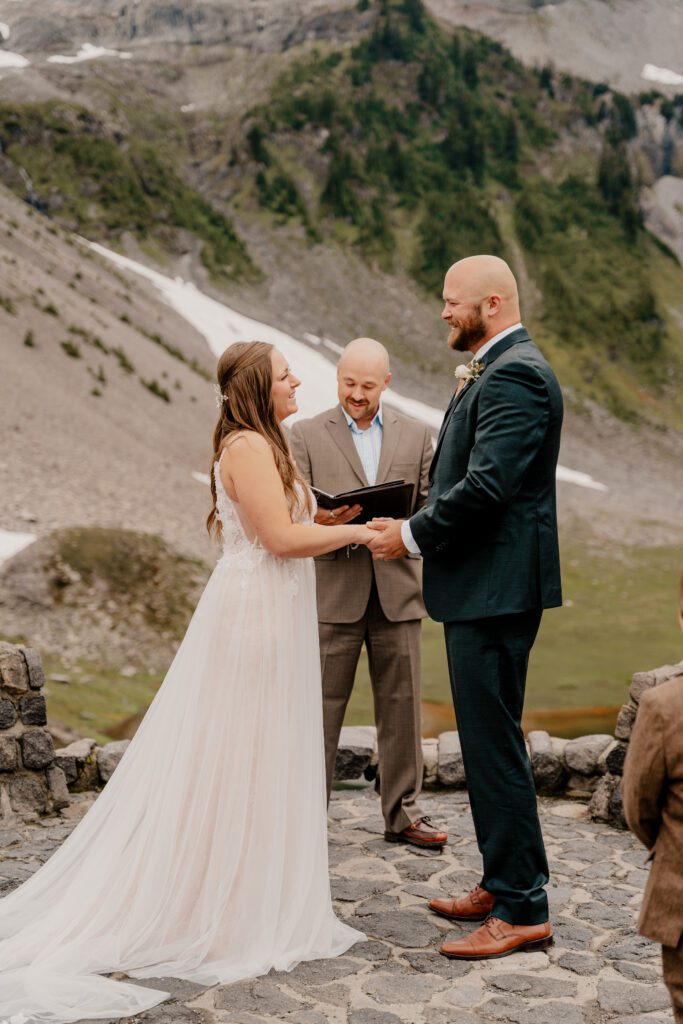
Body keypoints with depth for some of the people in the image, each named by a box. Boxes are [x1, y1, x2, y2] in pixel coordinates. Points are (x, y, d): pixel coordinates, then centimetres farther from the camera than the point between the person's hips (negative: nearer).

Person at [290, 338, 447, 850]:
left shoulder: (416, 434, 11)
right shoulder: (306, 435, 4)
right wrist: (321, 520, -22)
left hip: (396, 590, 2)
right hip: (333, 590, -2)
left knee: (402, 706, 8)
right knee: (320, 708, 2)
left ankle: (403, 812, 20)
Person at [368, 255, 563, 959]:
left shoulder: (514, 375, -16)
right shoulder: (495, 373, 18)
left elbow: (487, 485, -24)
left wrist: (412, 535, -14)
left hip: (495, 589, -11)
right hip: (482, 587, 11)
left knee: (495, 744, -4)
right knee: (489, 741, 17)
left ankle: (522, 909, 6)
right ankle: (502, 885, 29)